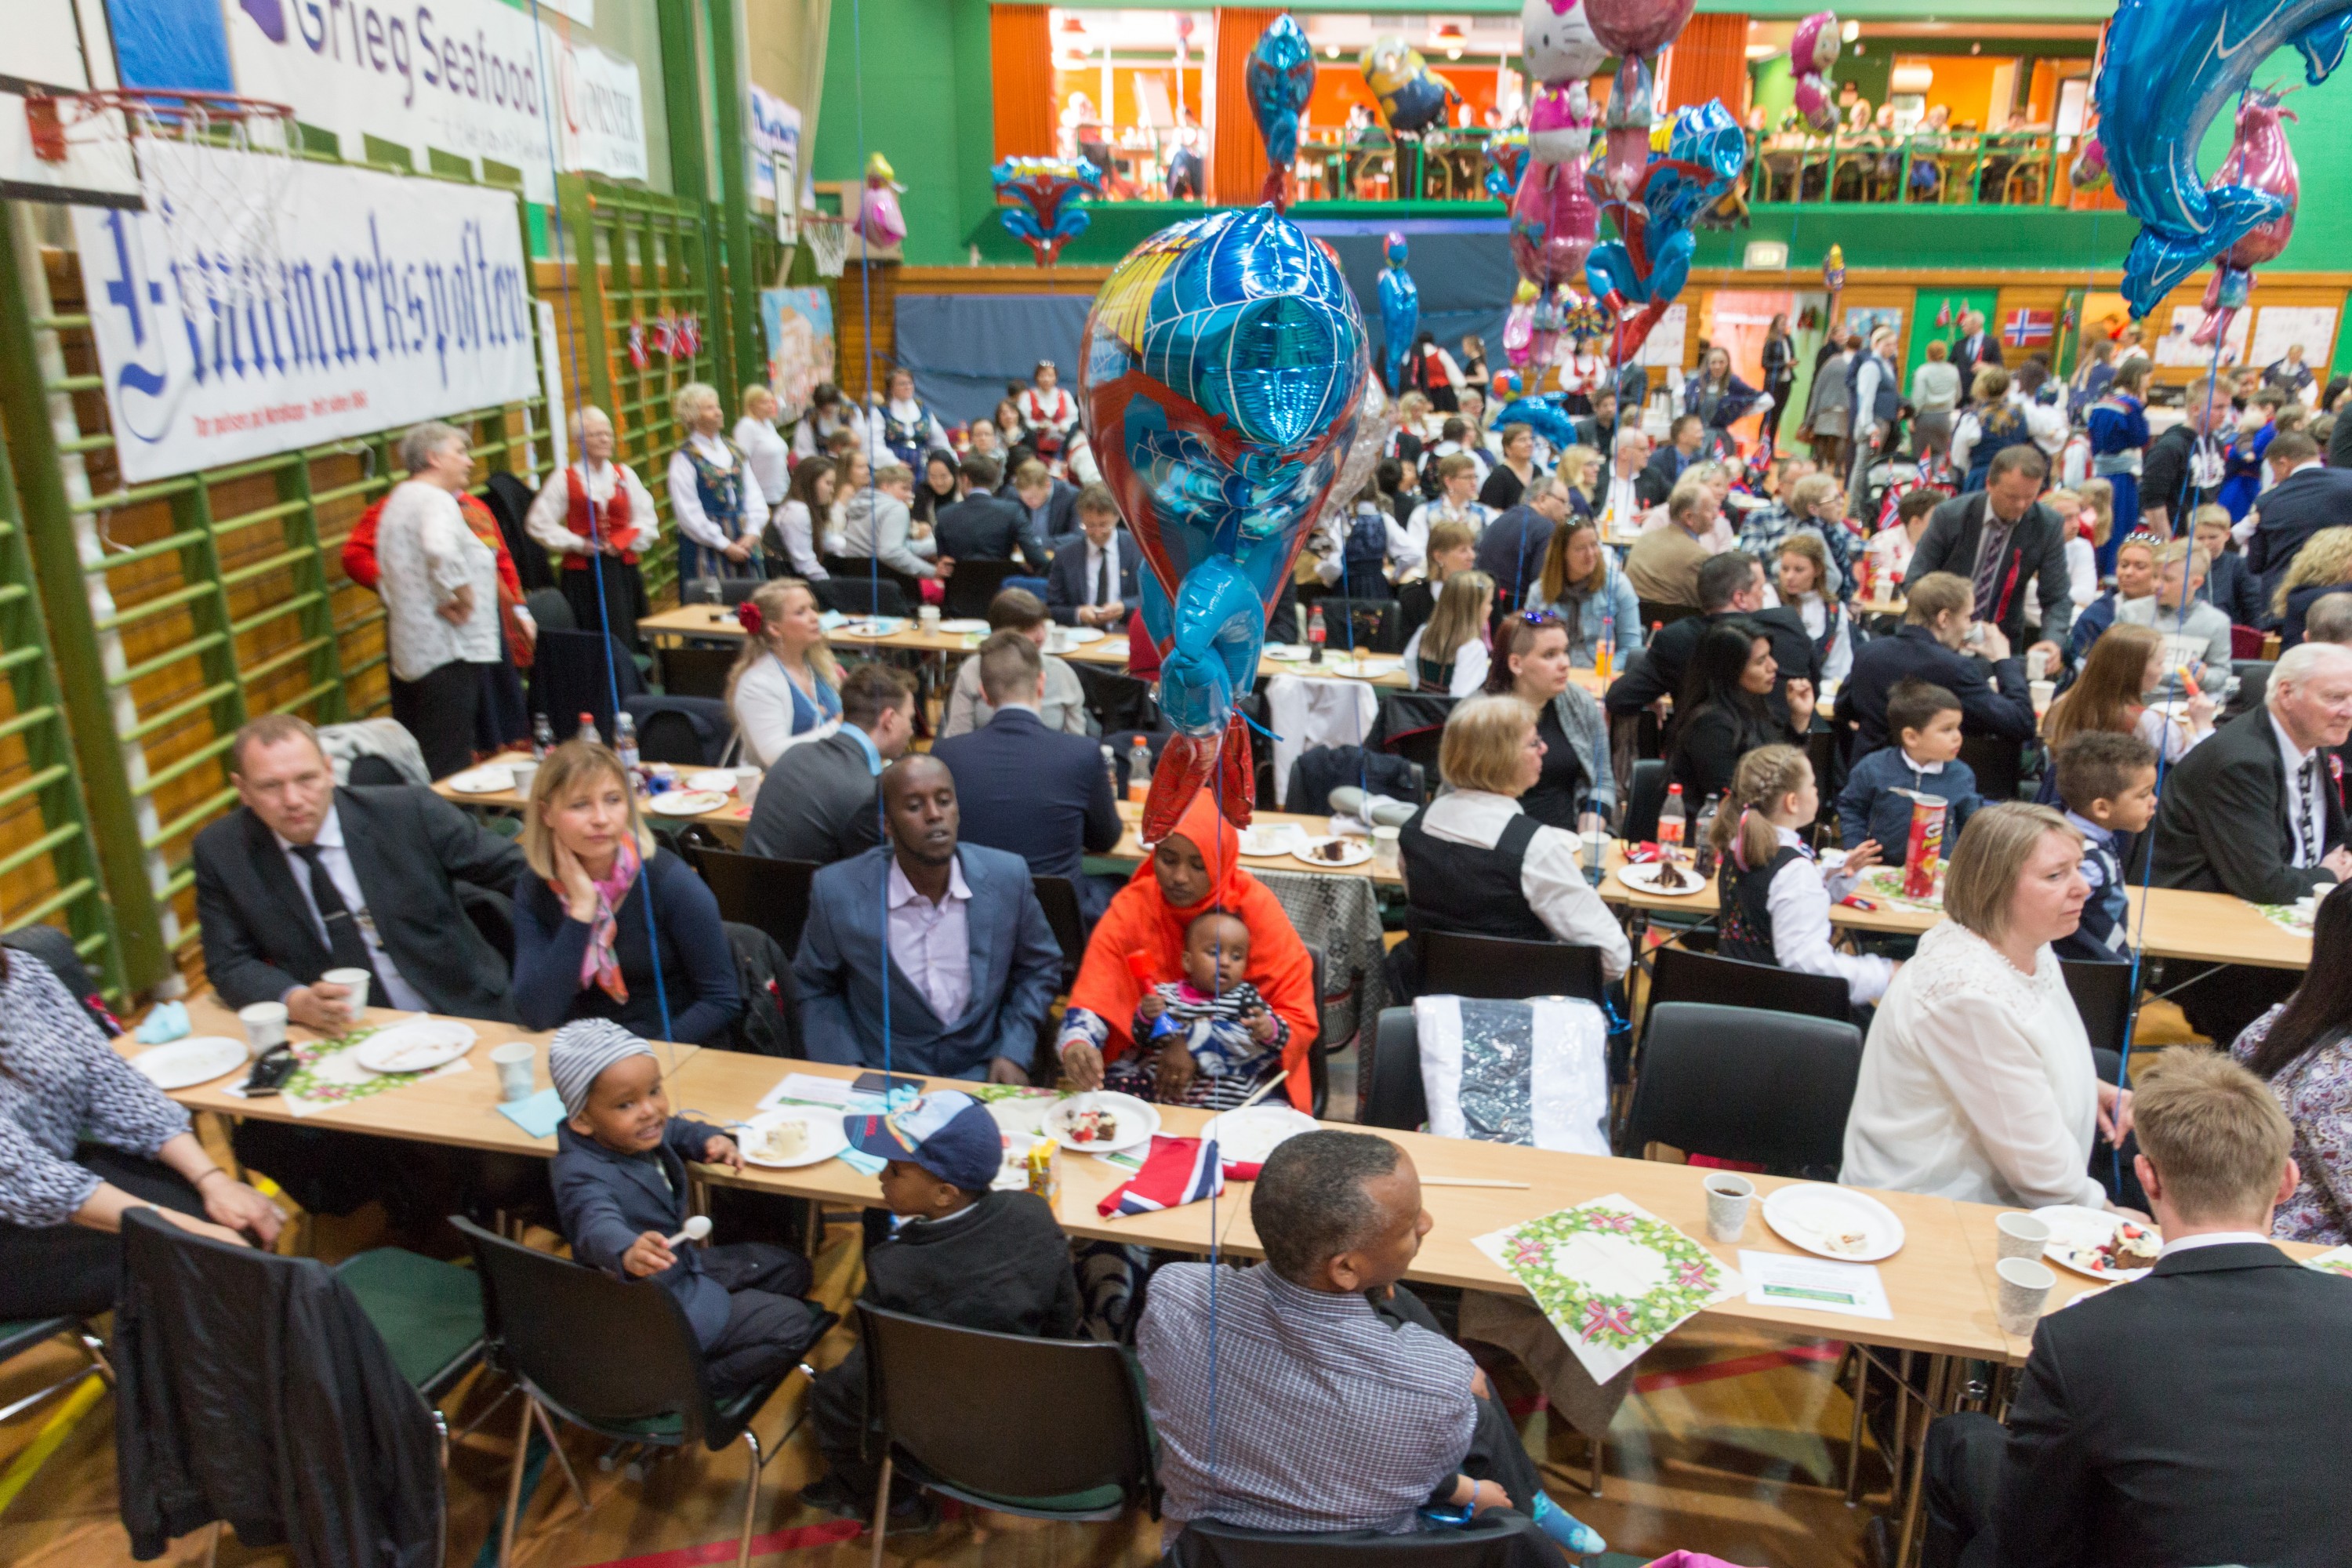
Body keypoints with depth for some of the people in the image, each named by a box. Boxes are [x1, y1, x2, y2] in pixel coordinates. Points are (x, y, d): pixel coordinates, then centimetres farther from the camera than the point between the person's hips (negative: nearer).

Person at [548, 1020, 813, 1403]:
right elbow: (599, 1227, -54)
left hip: (682, 1264, 9)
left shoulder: (643, 1133, -7)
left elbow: (678, 1131, 17)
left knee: (793, 1270, 17)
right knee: (793, 1324, -11)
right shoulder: (584, 1176, -33)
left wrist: (713, 1141, -6)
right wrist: (628, 1252, -77)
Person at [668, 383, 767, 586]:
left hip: (744, 541, 5)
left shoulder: (734, 450, 12)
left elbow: (753, 493, 10)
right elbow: (688, 513, -10)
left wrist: (752, 532, -5)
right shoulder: (684, 458, -6)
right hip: (706, 544, -5)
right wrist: (724, 545, -11)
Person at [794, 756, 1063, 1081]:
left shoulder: (1007, 877, -6)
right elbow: (814, 989, 7)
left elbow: (1040, 967, 10)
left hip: (982, 1077, 1)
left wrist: (1014, 1053, -2)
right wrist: (847, 1071, -6)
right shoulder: (837, 891, -9)